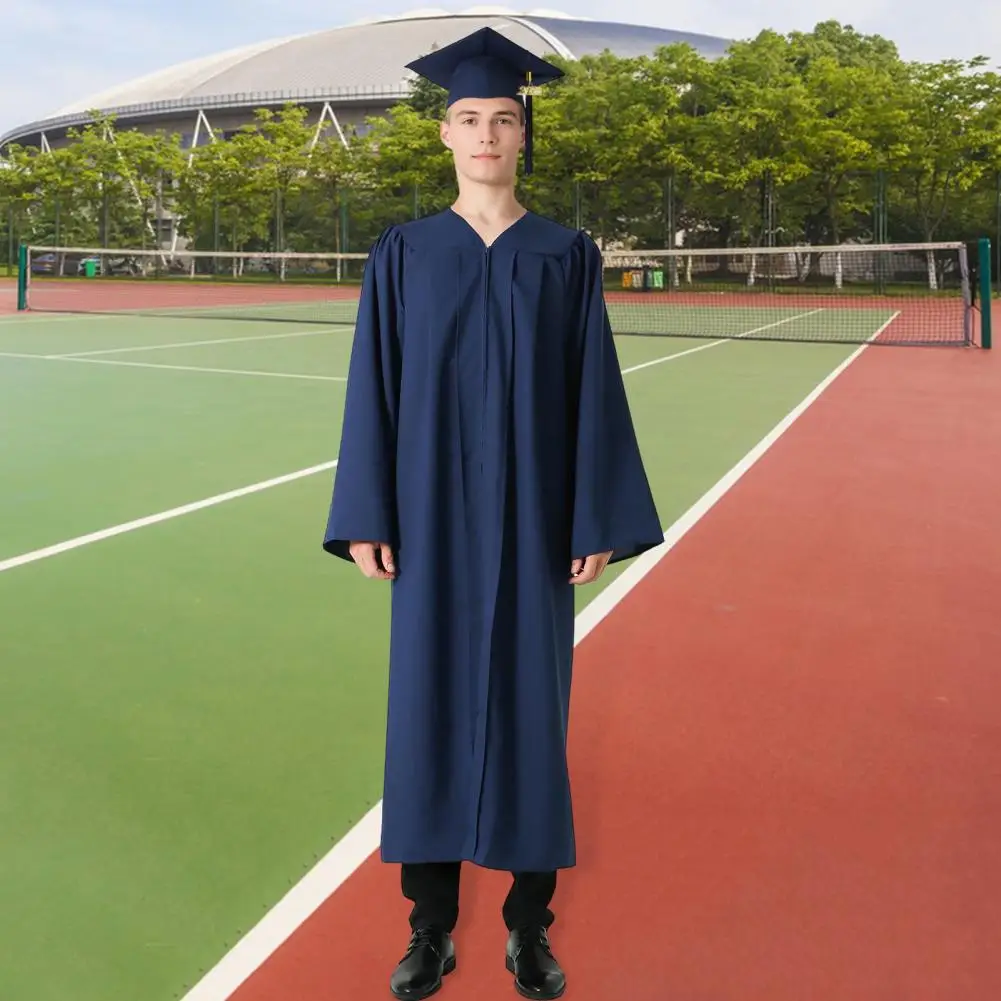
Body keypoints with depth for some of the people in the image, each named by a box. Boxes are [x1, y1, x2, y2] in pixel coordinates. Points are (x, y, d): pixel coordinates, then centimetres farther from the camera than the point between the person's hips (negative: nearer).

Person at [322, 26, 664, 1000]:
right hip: (434, 514, 1)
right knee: (429, 701, 5)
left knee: (531, 704, 6)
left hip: (531, 513, 0)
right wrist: (365, 516, -5)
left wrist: (599, 521, -6)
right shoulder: (403, 254, 4)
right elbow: (376, 388, 1)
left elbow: (594, 392, 0)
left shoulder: (568, 255, 2)